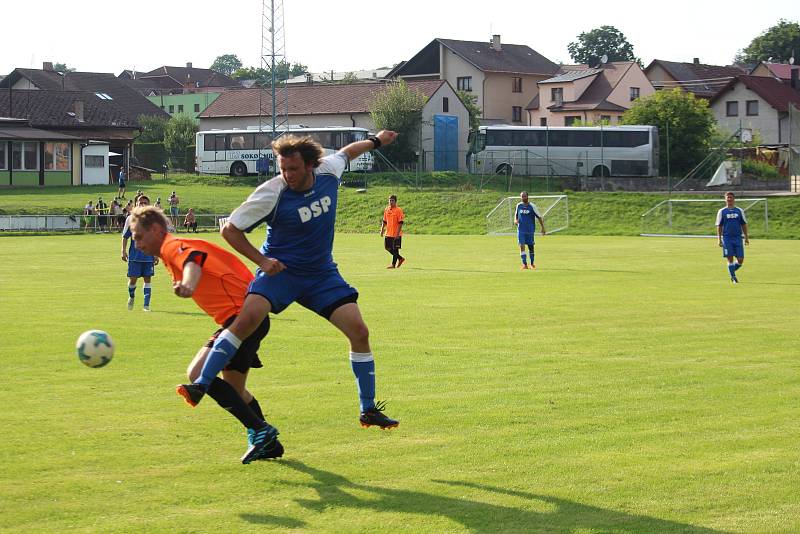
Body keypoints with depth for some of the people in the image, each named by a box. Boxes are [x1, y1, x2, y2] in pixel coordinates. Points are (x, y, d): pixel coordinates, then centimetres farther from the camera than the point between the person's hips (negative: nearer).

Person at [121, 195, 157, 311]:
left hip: (149, 255, 1)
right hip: (134, 255, -1)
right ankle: (131, 297, 29)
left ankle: (146, 305, 6)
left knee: (147, 278, 1)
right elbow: (125, 237, 6)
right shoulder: (131, 219, 2)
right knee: (133, 278, -1)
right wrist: (123, 251, -2)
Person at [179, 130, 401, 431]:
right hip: (281, 269, -4)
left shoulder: (328, 172, -6)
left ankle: (369, 410, 9)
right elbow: (229, 229, -10)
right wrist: (261, 260, -15)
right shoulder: (271, 194, -19)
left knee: (359, 332, -5)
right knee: (249, 316, -29)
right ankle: (201, 385, -23)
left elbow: (346, 152, 19)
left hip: (322, 273, 4)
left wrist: (375, 141, 35)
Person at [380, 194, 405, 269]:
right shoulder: (387, 209, 9)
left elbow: (400, 223, -13)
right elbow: (384, 221, 17)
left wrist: (398, 233, -18)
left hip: (396, 234, -7)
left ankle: (393, 264, 5)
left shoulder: (398, 210, -10)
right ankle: (400, 258, 24)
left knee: (395, 249, -2)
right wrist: (382, 229, 6)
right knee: (387, 247, 10)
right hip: (388, 233, 7)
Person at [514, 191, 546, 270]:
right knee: (522, 246, -12)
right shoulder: (519, 205, 3)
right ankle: (524, 264, -13)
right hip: (521, 230, 1)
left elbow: (539, 217, -1)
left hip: (530, 230, -1)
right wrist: (515, 220, -3)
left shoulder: (532, 206, -6)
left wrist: (543, 228, -4)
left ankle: (532, 263, 26)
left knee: (530, 247, 8)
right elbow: (516, 214, 20)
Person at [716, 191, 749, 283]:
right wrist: (719, 239, -3)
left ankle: (732, 271, 24)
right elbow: (719, 226, 4)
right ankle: (733, 277, 7)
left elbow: (744, 225, 13)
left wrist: (746, 237, 7)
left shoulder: (739, 211, 9)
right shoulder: (722, 211, 4)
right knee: (730, 259, -4)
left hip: (738, 238, 2)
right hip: (727, 238, -2)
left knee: (740, 260, -2)